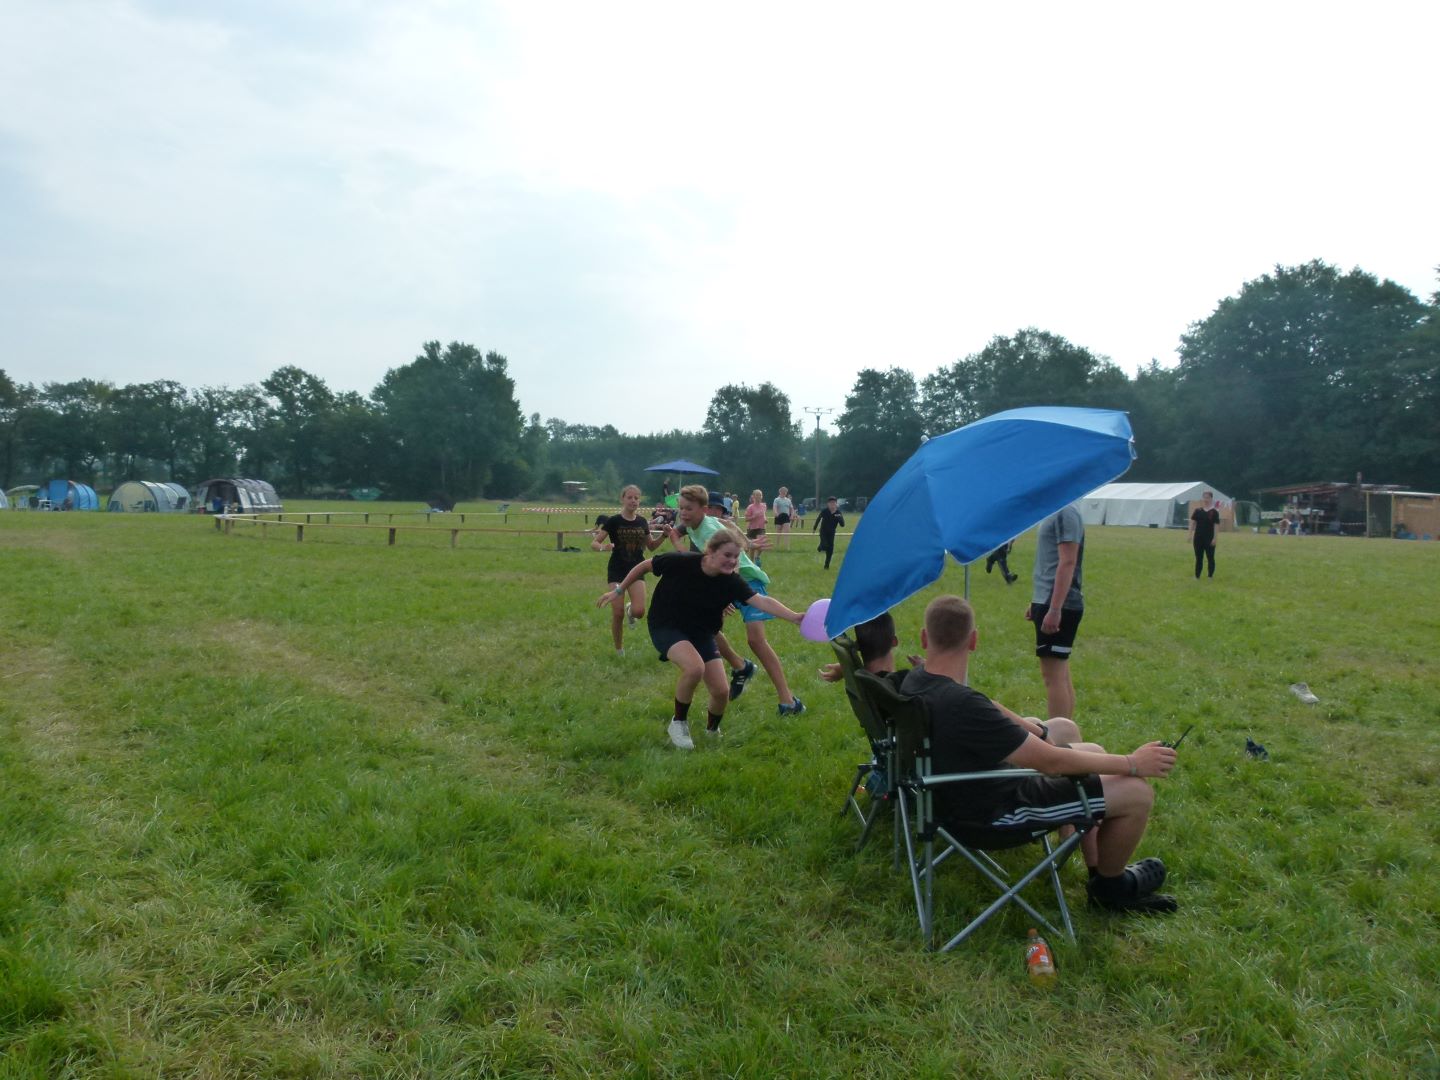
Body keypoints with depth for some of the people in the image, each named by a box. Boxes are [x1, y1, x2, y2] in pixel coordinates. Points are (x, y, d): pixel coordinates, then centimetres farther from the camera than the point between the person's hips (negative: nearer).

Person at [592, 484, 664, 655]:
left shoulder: (642, 522, 4)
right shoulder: (613, 521, -7)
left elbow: (651, 546, 16)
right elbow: (593, 543, -6)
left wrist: (664, 536, -2)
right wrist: (603, 547, -29)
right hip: (617, 570, -2)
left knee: (639, 611, -15)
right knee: (617, 614, -7)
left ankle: (630, 609, 23)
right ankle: (619, 650, 14)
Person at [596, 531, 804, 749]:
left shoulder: (731, 581, -18)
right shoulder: (680, 562, -25)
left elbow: (762, 601, -30)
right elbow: (644, 566, -8)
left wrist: (794, 616, -45)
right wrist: (619, 591, 0)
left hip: (701, 633, 4)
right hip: (666, 626, -3)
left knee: (721, 691, -8)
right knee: (695, 667, -33)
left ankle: (712, 731, 26)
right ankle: (678, 723, -7)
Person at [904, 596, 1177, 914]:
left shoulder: (915, 682, -9)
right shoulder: (962, 705, -36)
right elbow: (1050, 761, -27)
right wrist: (1131, 764, -15)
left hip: (958, 792, 10)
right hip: (992, 812, -9)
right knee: (1138, 793, -10)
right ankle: (1109, 886, 21)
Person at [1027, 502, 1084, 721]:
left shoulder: (1065, 513, -15)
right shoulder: (1055, 512, 14)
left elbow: (1067, 564, -21)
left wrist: (1054, 609, -24)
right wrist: (1036, 602, 23)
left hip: (1058, 605, -10)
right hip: (1050, 603, 10)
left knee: (1053, 676, -7)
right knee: (1061, 674, 14)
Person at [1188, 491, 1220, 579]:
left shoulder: (1214, 512, -4)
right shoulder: (1198, 510, 5)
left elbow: (1216, 526, -7)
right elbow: (1193, 523, 6)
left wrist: (1215, 538, -12)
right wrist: (1191, 535, -1)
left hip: (1209, 538, -3)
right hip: (1198, 537, 3)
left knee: (1210, 557, 6)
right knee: (1198, 558, 6)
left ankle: (1210, 575, 15)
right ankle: (1197, 576, 10)